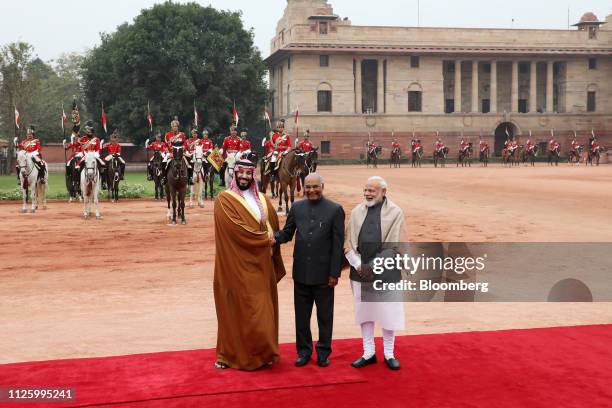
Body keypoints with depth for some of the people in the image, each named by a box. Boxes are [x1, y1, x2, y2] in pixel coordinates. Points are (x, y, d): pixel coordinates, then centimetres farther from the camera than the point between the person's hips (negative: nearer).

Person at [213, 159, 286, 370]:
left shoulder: (263, 201, 15)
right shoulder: (224, 200, -4)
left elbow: (274, 229, 16)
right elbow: (237, 228, -15)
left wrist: (269, 244, -2)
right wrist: (264, 239, -8)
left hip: (261, 265, 5)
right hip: (237, 266, -5)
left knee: (262, 309, 6)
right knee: (237, 309, -2)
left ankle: (262, 352, 16)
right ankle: (230, 353, 8)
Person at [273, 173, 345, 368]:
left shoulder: (335, 210, -6)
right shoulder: (297, 208, 5)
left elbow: (338, 244, -7)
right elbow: (288, 231, 9)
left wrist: (335, 273, -9)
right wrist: (276, 238, -15)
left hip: (323, 274, -3)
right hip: (301, 272, 3)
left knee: (325, 315, 10)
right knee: (301, 315, 12)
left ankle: (323, 352, 24)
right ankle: (304, 350, 26)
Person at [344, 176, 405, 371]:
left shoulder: (395, 213, -5)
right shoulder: (357, 211, 5)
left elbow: (394, 246, -8)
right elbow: (348, 242, 4)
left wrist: (373, 266, -13)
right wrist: (358, 265, -9)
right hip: (361, 272, 3)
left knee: (388, 312, 5)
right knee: (364, 312, 10)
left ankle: (389, 354, 20)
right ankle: (368, 353, 23)